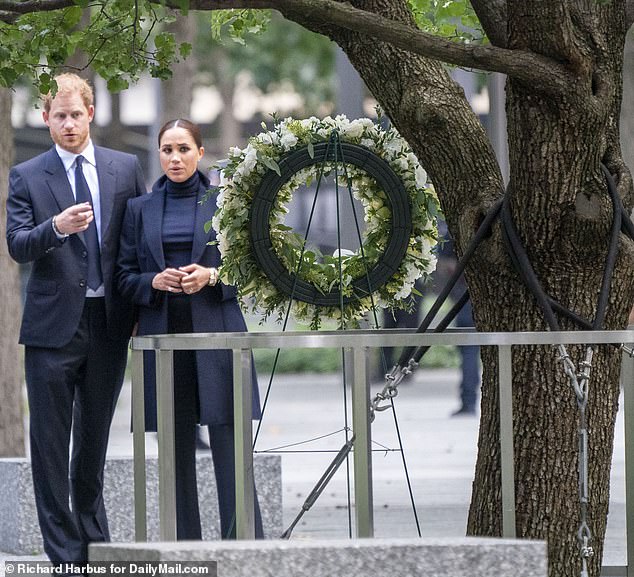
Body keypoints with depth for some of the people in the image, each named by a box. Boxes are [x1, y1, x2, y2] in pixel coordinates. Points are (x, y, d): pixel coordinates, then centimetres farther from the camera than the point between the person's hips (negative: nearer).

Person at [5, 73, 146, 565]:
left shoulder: (126, 168, 7)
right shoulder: (27, 177, 2)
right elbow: (17, 246, -8)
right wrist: (57, 227, -27)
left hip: (110, 321, 2)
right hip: (54, 322, -2)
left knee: (95, 438, 14)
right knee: (51, 442, -3)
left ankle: (95, 540, 26)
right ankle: (64, 554, 1)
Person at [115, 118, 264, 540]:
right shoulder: (140, 210, 12)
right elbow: (125, 277, 11)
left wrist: (212, 276, -12)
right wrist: (155, 281, -10)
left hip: (216, 331, -3)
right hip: (163, 335, 3)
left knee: (228, 442, -9)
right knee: (176, 449, 4)